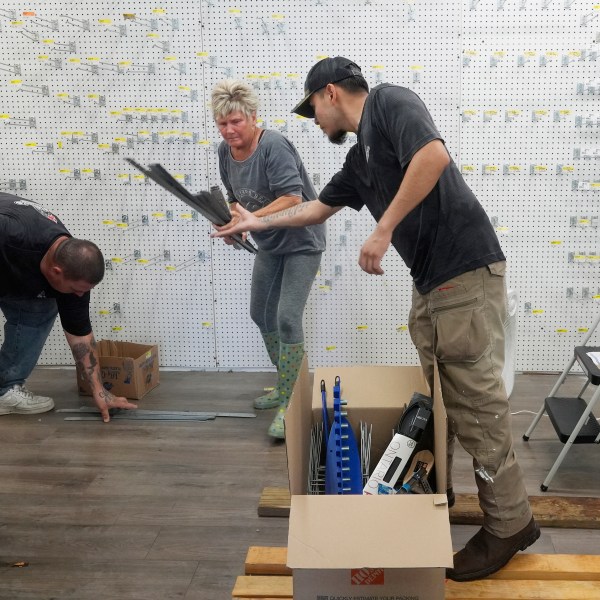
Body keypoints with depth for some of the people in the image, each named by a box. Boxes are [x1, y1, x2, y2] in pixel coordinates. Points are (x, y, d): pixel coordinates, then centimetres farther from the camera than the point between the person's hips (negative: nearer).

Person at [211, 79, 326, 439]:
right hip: (269, 244, 9)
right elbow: (237, 200, 8)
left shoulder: (273, 146, -24)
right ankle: (287, 385, 31)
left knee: (288, 318, -16)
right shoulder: (226, 152, 0)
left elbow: (292, 198, -32)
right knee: (261, 314, 14)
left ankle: (289, 403, -7)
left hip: (301, 241, -9)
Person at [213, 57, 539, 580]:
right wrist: (258, 223, 41)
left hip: (466, 272, -9)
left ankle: (510, 523, 11)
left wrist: (383, 230, -18)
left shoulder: (389, 101, -4)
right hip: (429, 282, 9)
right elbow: (319, 207, 34)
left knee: (476, 405, -3)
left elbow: (433, 155, -22)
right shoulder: (359, 159, 21)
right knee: (432, 398, 15)